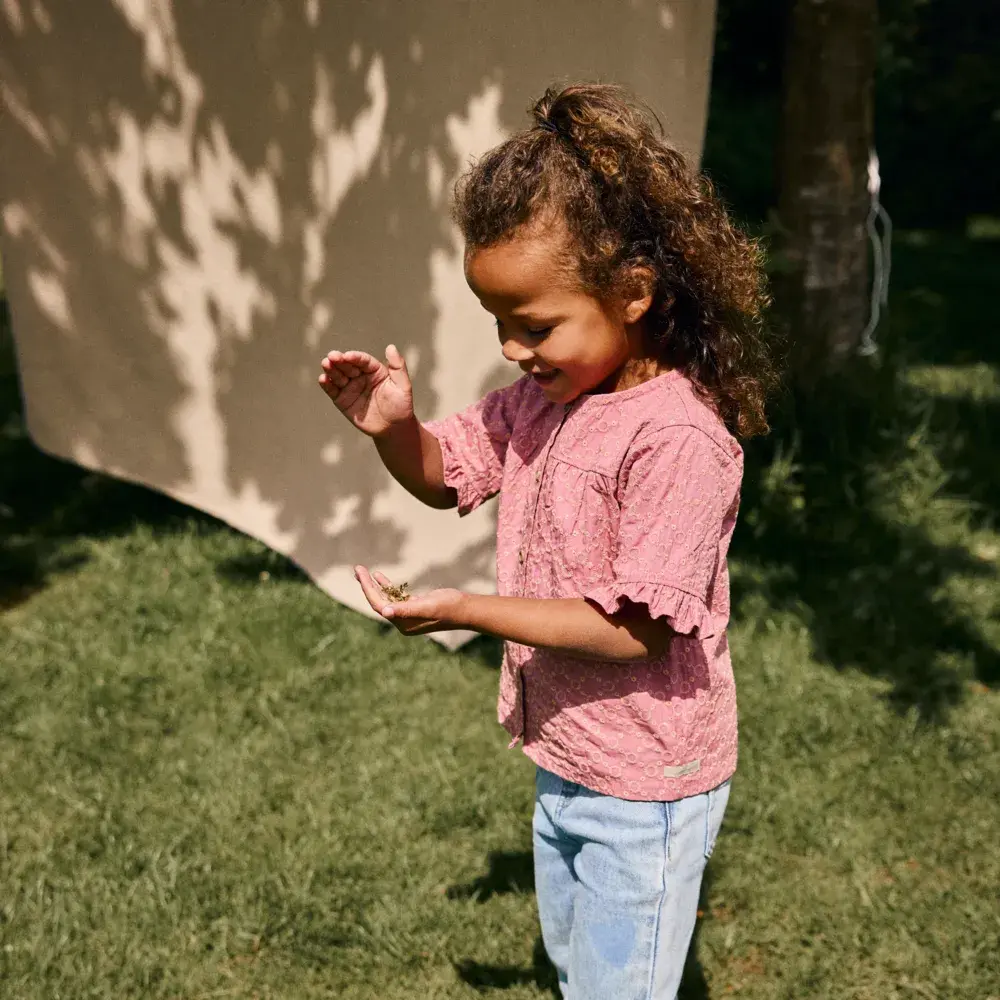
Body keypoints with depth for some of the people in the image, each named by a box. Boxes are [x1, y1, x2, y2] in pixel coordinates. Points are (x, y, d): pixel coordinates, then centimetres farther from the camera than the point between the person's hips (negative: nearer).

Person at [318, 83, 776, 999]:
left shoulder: (677, 436, -29)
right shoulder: (545, 394, -2)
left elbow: (636, 627, -27)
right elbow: (444, 476, 9)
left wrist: (467, 611, -30)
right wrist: (393, 427, -13)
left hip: (644, 790, -8)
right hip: (566, 761, 8)